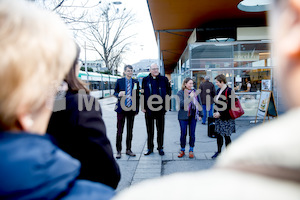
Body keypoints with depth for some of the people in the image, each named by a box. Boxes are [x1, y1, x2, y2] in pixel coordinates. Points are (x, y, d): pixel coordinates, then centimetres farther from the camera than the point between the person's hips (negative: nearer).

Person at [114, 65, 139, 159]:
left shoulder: (136, 82, 7)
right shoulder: (119, 81, 4)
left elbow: (137, 96, 9)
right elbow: (115, 92, 7)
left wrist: (137, 109, 5)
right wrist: (118, 94, -17)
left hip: (131, 109, 2)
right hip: (121, 109, -2)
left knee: (130, 130, 9)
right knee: (119, 130, 0)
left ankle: (128, 149, 21)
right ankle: (118, 151, 11)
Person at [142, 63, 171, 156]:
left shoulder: (164, 79, 4)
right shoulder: (145, 80, 4)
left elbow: (168, 92, 7)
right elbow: (142, 94, 6)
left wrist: (166, 105, 0)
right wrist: (143, 106, 0)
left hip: (160, 109, 0)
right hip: (149, 109, 0)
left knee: (160, 130, 8)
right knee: (149, 130, 10)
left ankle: (160, 148, 21)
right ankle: (150, 148, 22)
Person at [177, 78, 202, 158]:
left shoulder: (195, 92, 7)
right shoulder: (180, 92, -4)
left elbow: (198, 103, 13)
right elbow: (181, 104, -16)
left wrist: (200, 114, 10)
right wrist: (190, 97, -20)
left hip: (193, 116, 3)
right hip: (183, 116, -2)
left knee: (192, 134, 7)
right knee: (183, 134, 5)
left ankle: (191, 150, 21)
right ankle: (182, 150, 22)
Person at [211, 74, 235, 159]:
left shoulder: (229, 91, -15)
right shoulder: (218, 90, 11)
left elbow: (229, 106, -19)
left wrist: (220, 113, -16)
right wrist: (216, 112, 7)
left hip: (226, 118, -8)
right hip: (219, 117, 8)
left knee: (226, 136, 1)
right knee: (218, 134, 15)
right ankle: (219, 151, 29)